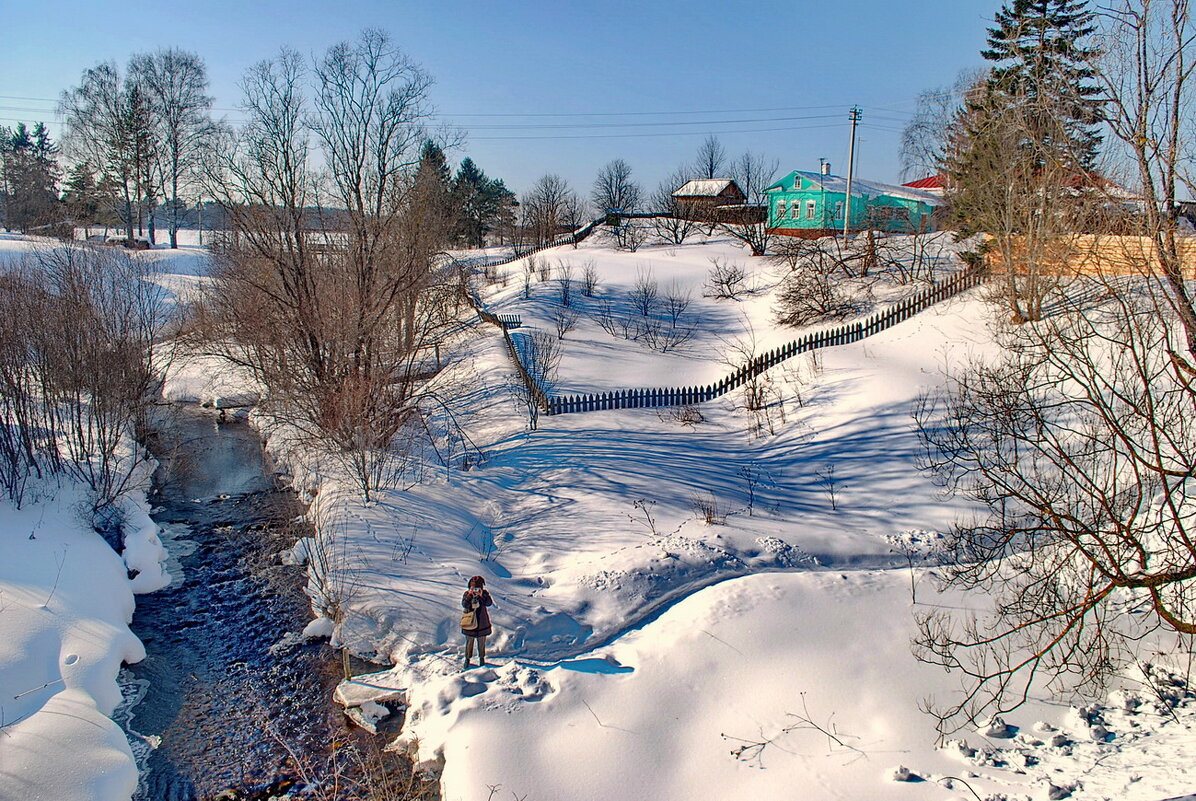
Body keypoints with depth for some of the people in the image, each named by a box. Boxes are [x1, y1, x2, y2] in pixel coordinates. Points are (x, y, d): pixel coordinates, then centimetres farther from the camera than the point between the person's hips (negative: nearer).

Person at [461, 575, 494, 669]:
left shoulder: (485, 593, -4)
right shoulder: (467, 593, -4)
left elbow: (489, 603, -19)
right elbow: (464, 604, -18)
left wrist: (481, 596, -28)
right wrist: (470, 595, -26)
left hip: (482, 621, 0)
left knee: (481, 642, 11)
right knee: (469, 641, 6)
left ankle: (482, 658, 27)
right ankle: (467, 658, 19)